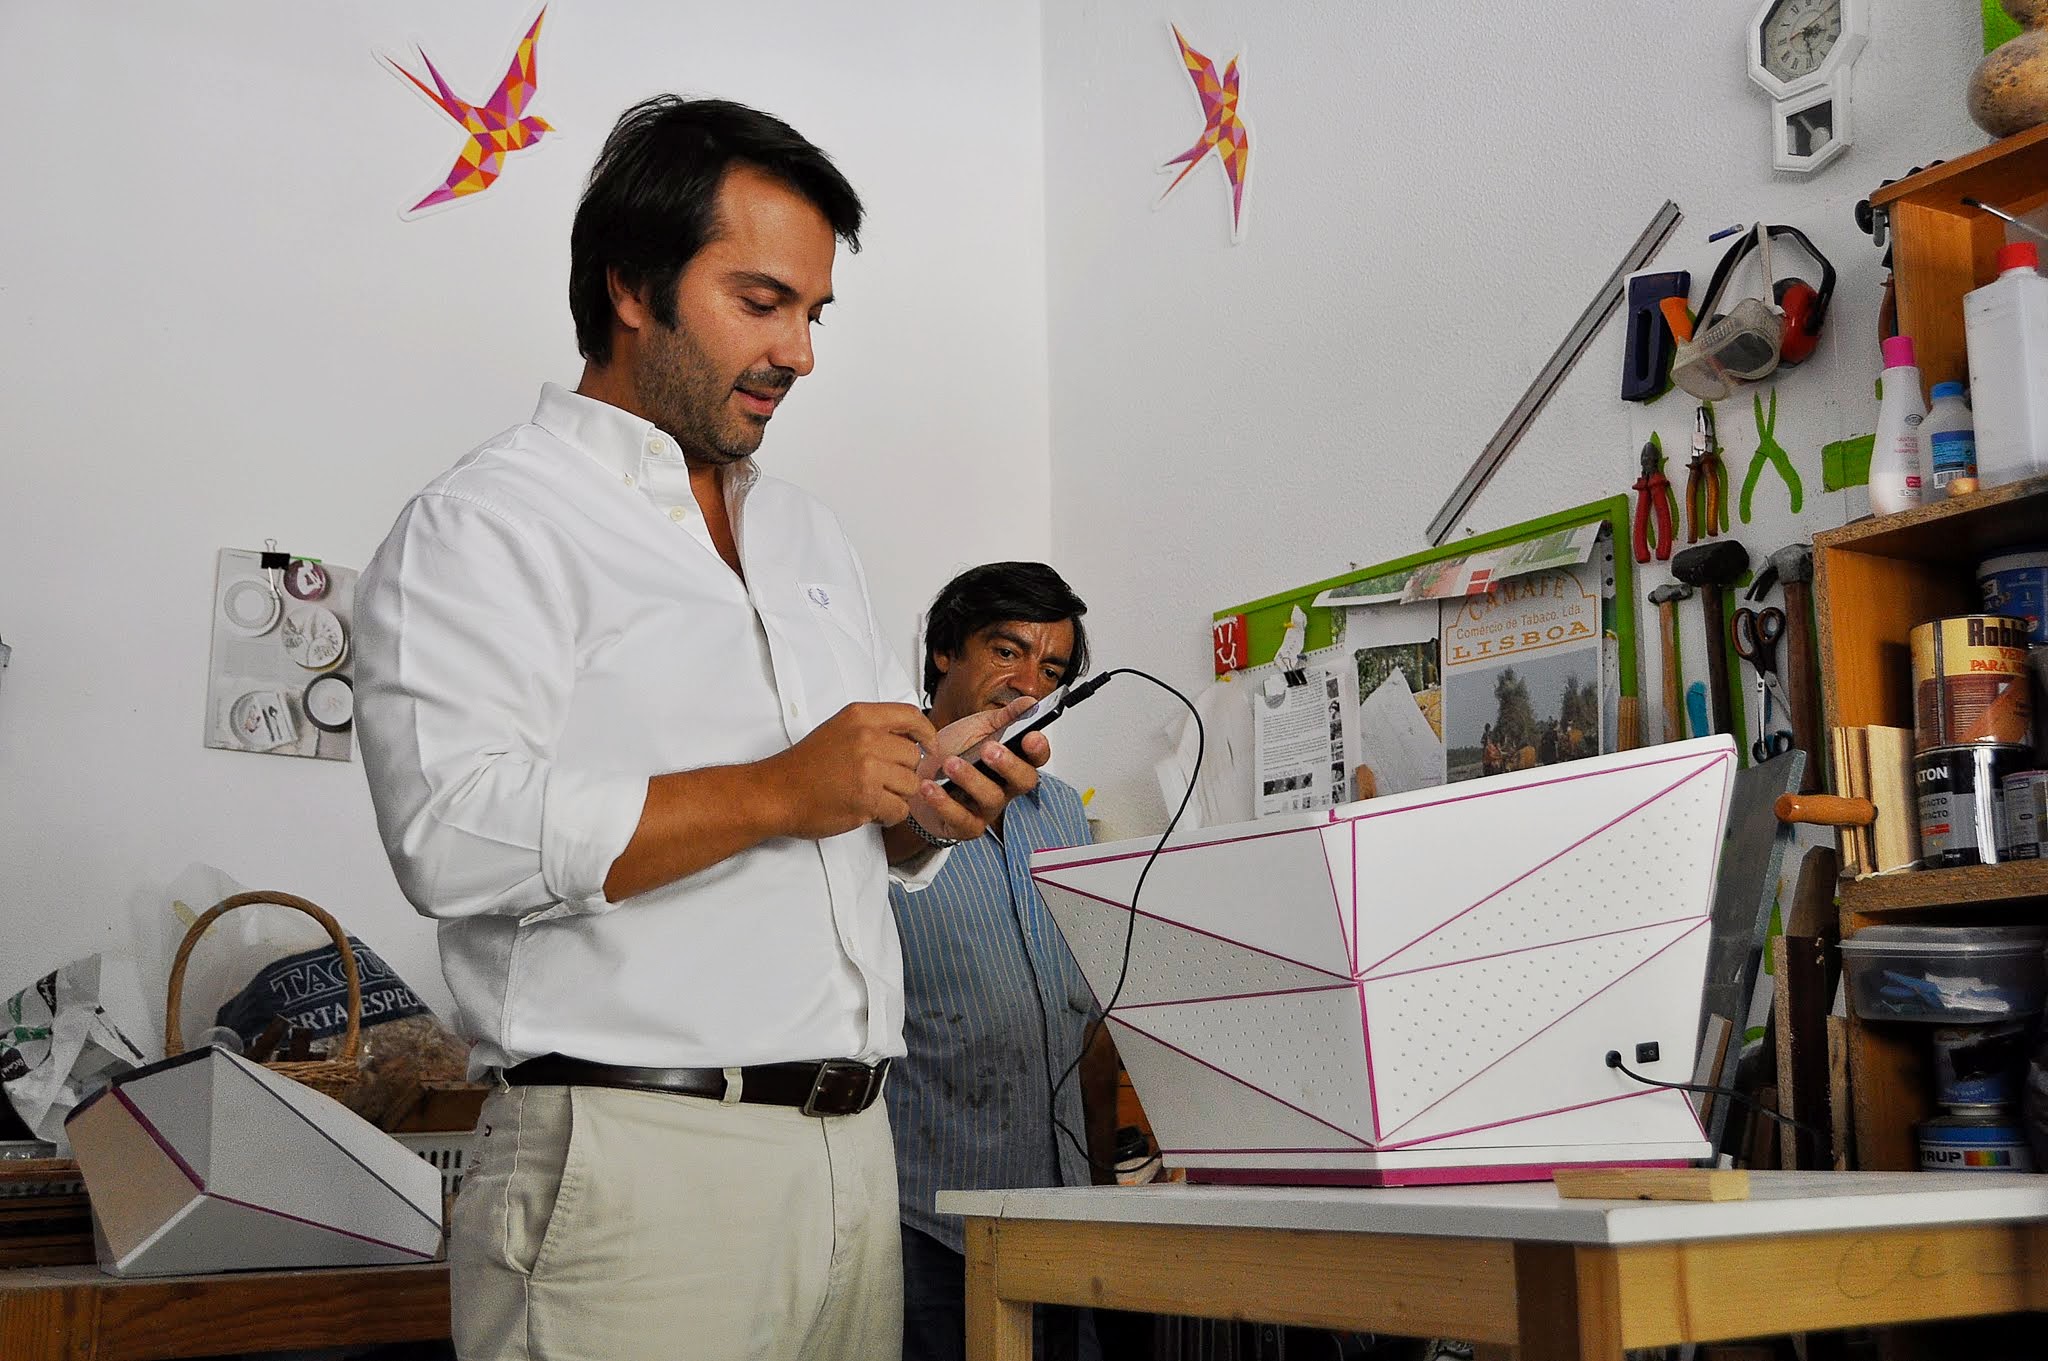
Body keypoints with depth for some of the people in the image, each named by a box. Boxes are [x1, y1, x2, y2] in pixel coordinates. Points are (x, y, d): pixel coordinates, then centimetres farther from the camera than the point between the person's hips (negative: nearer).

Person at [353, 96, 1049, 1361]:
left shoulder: (812, 535, 20)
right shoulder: (486, 525, -4)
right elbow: (457, 834, -18)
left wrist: (932, 801, 1)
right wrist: (778, 791, -17)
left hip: (856, 1148, 7)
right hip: (639, 1154, -6)